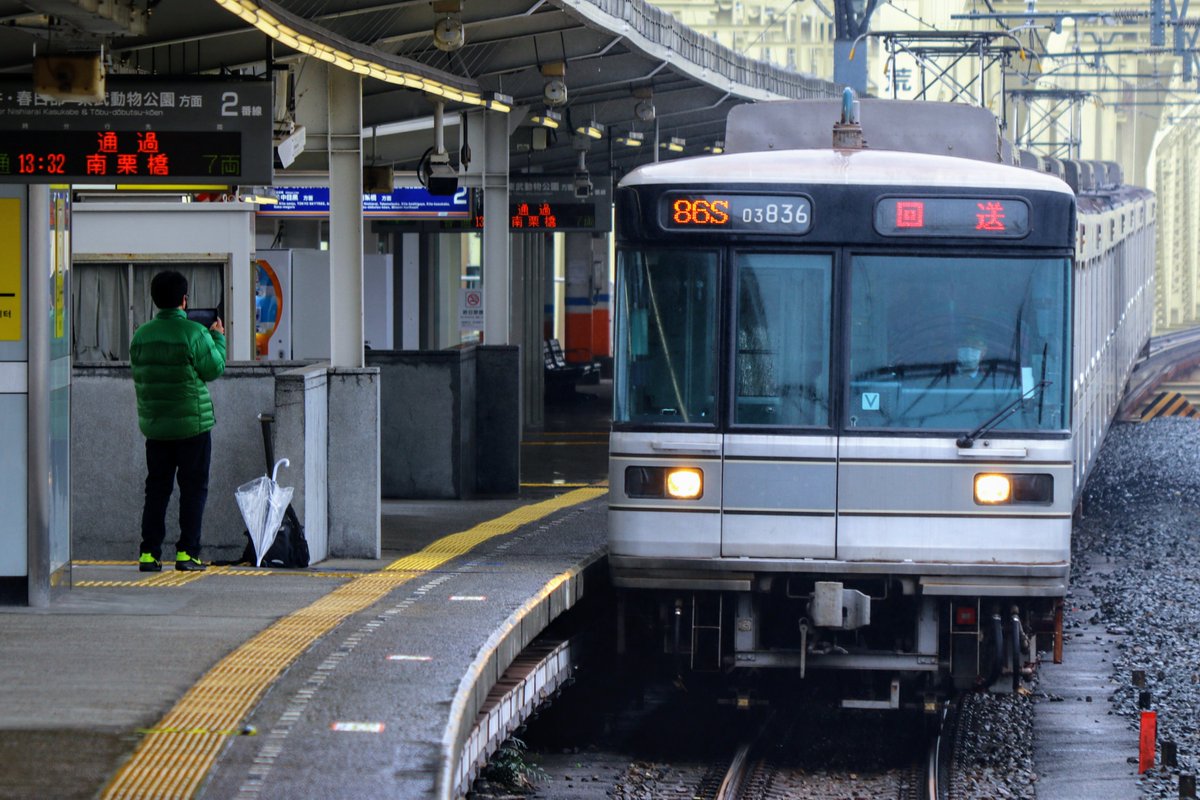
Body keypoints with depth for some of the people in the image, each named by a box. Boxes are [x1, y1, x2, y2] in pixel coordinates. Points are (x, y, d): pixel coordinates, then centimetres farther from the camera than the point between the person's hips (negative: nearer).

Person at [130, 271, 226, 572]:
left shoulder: (142, 335, 2)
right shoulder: (195, 333, -12)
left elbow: (139, 375, 8)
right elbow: (214, 369, -6)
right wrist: (218, 338, 9)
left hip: (154, 425, 4)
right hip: (192, 423, -4)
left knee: (156, 488, 10)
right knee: (193, 488, 4)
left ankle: (149, 553, 6)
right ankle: (187, 553, 0)